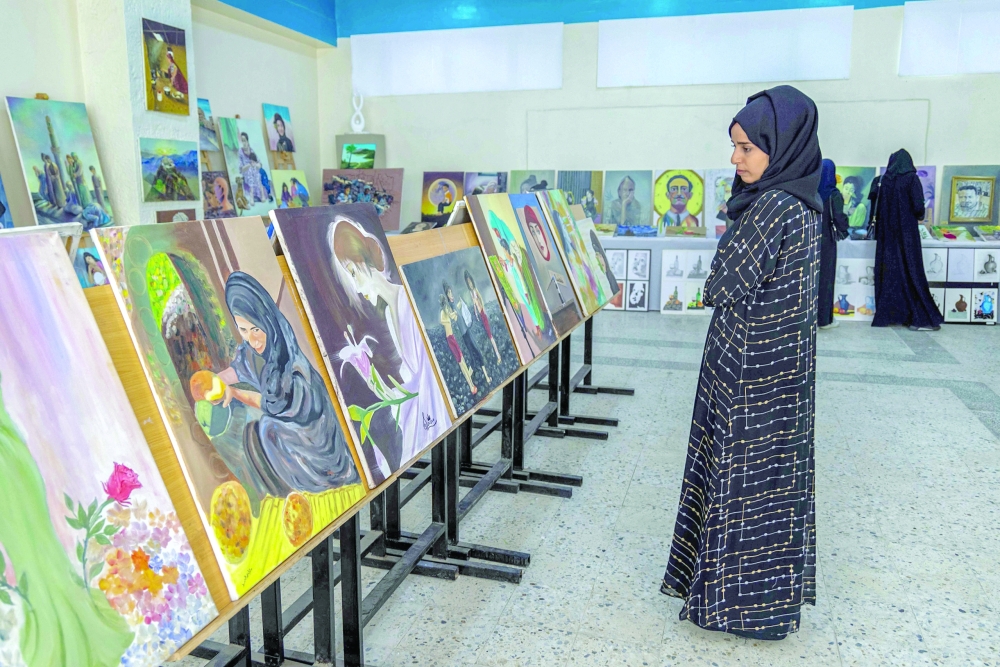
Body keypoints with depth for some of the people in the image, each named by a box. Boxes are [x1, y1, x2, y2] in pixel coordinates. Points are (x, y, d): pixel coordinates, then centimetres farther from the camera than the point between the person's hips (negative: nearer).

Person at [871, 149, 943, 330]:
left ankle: (887, 314, 10)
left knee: (889, 273, 8)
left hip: (887, 233, 4)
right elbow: (918, 207, -14)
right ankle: (919, 319, -3)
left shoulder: (885, 180, 5)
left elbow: (879, 207, 6)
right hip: (907, 232, -4)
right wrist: (919, 216, 8)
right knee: (911, 273, -3)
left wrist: (879, 230, 12)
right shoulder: (912, 179, -7)